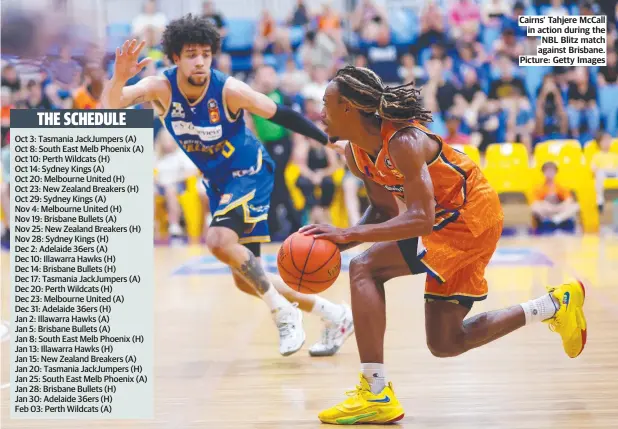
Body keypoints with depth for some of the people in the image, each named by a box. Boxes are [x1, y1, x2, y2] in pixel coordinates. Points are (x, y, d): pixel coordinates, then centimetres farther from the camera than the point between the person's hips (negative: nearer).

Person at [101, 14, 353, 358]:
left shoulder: (229, 90, -24)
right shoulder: (161, 88, -17)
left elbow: (281, 115, -14)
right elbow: (111, 105, -30)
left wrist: (330, 140, -16)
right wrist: (119, 77, -51)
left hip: (249, 174, -6)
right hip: (217, 183, 6)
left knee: (219, 241, -31)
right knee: (246, 280, 8)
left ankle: (284, 313, -13)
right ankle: (334, 316, 21)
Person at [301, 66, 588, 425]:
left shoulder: (403, 142, -27)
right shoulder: (356, 152, 0)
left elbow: (420, 219, -34)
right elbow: (384, 212, 9)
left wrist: (347, 234, -35)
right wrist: (336, 243, -9)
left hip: (471, 216, -10)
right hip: (447, 220, 10)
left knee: (364, 269, -22)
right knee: (445, 344, 14)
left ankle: (376, 395, -21)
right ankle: (556, 305, 25)